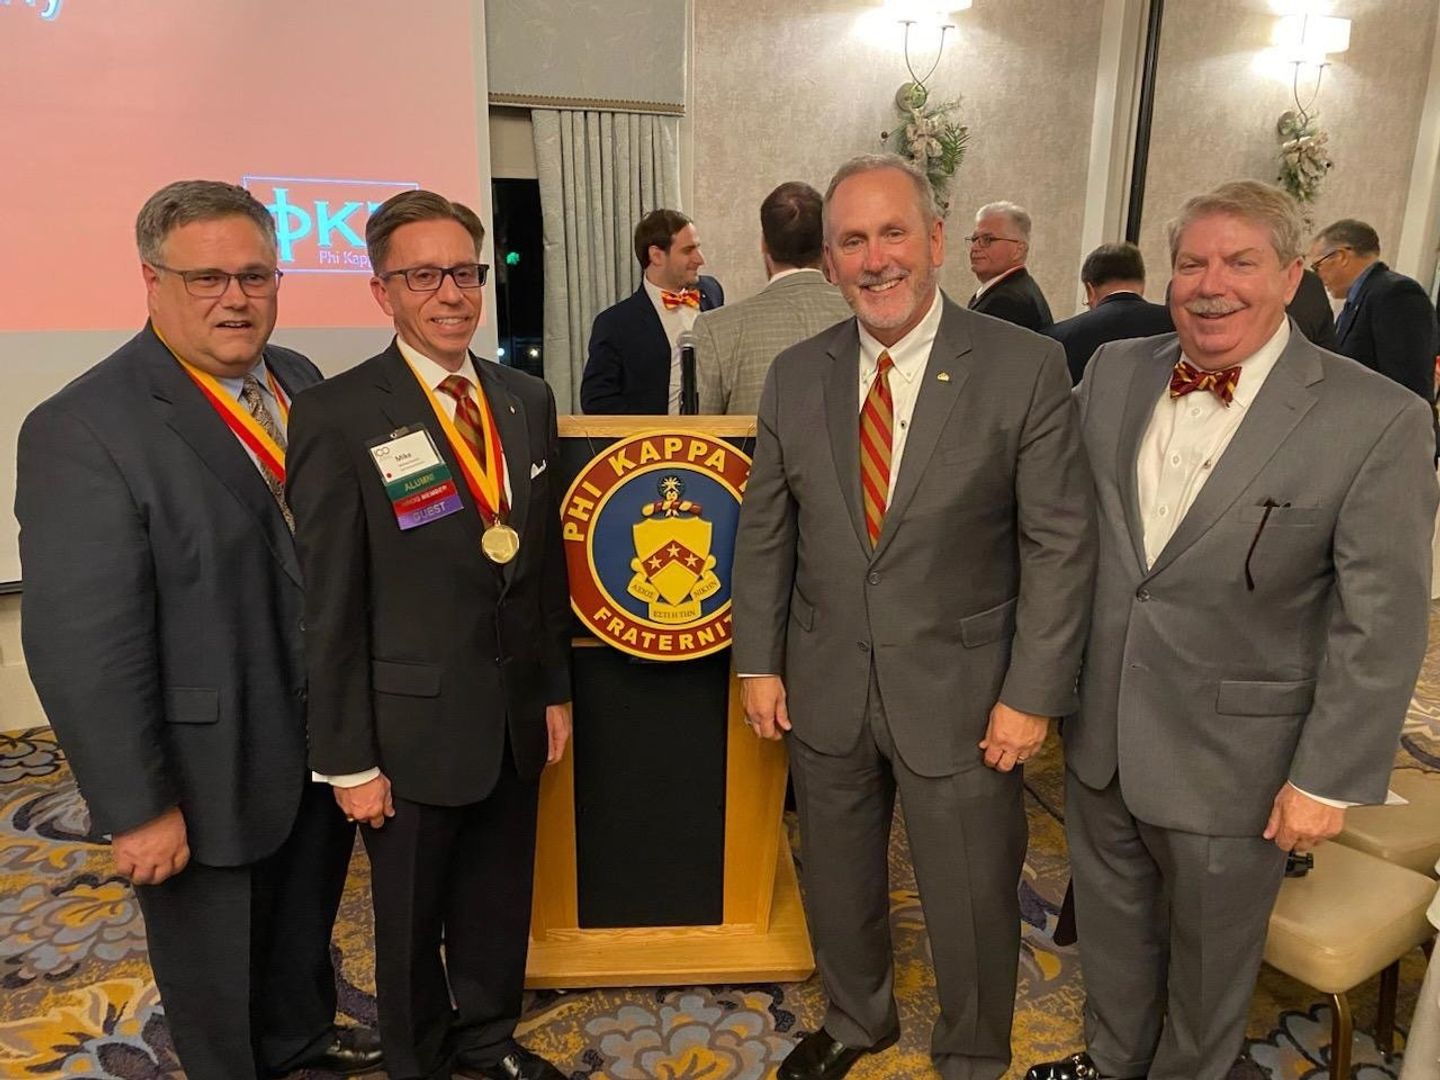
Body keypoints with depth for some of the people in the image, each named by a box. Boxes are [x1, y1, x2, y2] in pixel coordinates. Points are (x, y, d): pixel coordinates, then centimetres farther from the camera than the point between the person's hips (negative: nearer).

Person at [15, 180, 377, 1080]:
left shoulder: (301, 381, 1)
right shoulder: (83, 431, -20)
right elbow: (83, 647, -21)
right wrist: (138, 809, -18)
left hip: (326, 739, 7)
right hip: (212, 770, -6)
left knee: (306, 921, 29)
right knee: (215, 974, 19)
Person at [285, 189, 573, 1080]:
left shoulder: (528, 399, 3)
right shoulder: (338, 417, -13)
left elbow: (546, 557, 8)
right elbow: (330, 605, -12)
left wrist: (556, 689, 10)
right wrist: (349, 759, -10)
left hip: (517, 714, 5)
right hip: (415, 725, -4)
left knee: (500, 899, 21)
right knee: (412, 917, 17)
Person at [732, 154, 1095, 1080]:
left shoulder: (1025, 367, -11)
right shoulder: (796, 377, 0)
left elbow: (1062, 544, -10)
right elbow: (764, 533, 5)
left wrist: (1033, 693, -12)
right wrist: (759, 663, 4)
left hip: (960, 694, -3)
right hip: (825, 689, 4)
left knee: (972, 903, 14)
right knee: (838, 881, 22)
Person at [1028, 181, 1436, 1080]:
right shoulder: (1113, 373, 0)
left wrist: (1329, 779, -12)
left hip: (1232, 759, -4)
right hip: (1100, 733, 4)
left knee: (1210, 954, 19)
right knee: (1110, 924, 24)